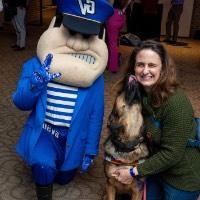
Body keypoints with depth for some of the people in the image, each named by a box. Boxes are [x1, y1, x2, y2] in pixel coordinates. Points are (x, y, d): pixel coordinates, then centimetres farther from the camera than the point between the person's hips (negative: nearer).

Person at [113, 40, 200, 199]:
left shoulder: (176, 103, -30)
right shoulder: (138, 93, -8)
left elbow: (172, 153, -26)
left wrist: (134, 172, -21)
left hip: (182, 178, -6)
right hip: (155, 168, 6)